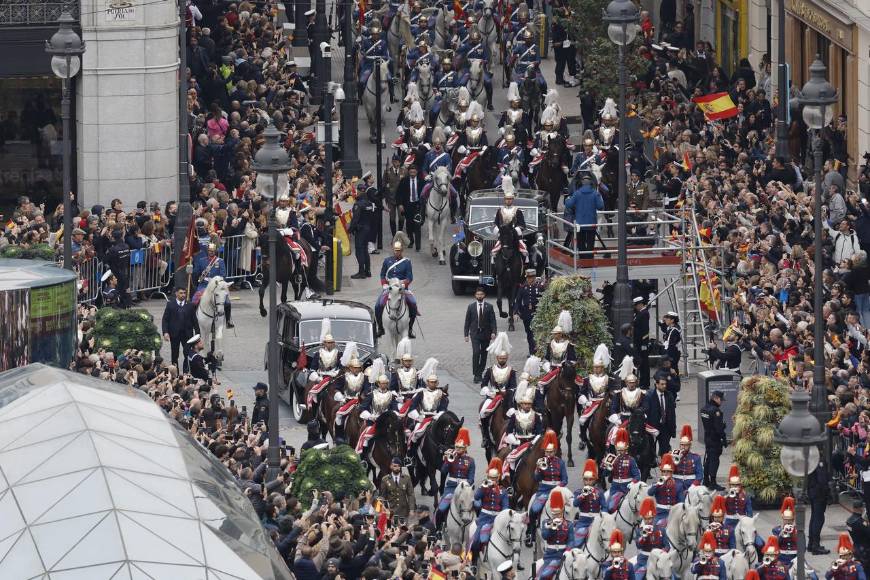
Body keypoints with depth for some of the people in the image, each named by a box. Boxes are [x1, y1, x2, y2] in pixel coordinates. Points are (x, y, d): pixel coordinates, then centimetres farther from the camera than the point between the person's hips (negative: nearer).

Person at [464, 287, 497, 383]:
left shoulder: (489, 307, 3)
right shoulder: (471, 307, 4)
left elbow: (492, 320, 1)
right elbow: (467, 321, 6)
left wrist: (493, 332, -12)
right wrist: (466, 334, 2)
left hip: (485, 333, 1)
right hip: (475, 333, -1)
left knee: (484, 354, 6)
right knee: (476, 352, -16)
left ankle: (480, 373, 18)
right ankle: (476, 374, -14)